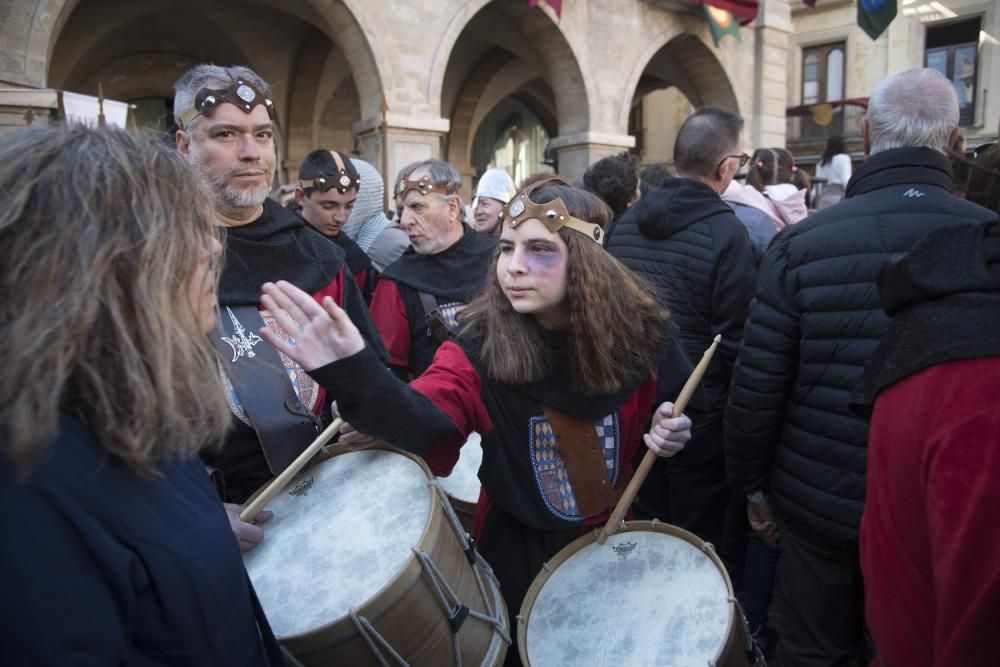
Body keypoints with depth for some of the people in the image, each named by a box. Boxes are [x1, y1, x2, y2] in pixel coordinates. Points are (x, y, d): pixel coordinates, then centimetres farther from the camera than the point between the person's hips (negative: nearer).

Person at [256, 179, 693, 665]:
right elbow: (425, 426, -40)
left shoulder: (633, 331, -15)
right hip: (521, 551, -2)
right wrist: (354, 375, -58)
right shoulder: (479, 345, -22)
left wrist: (669, 431, -17)